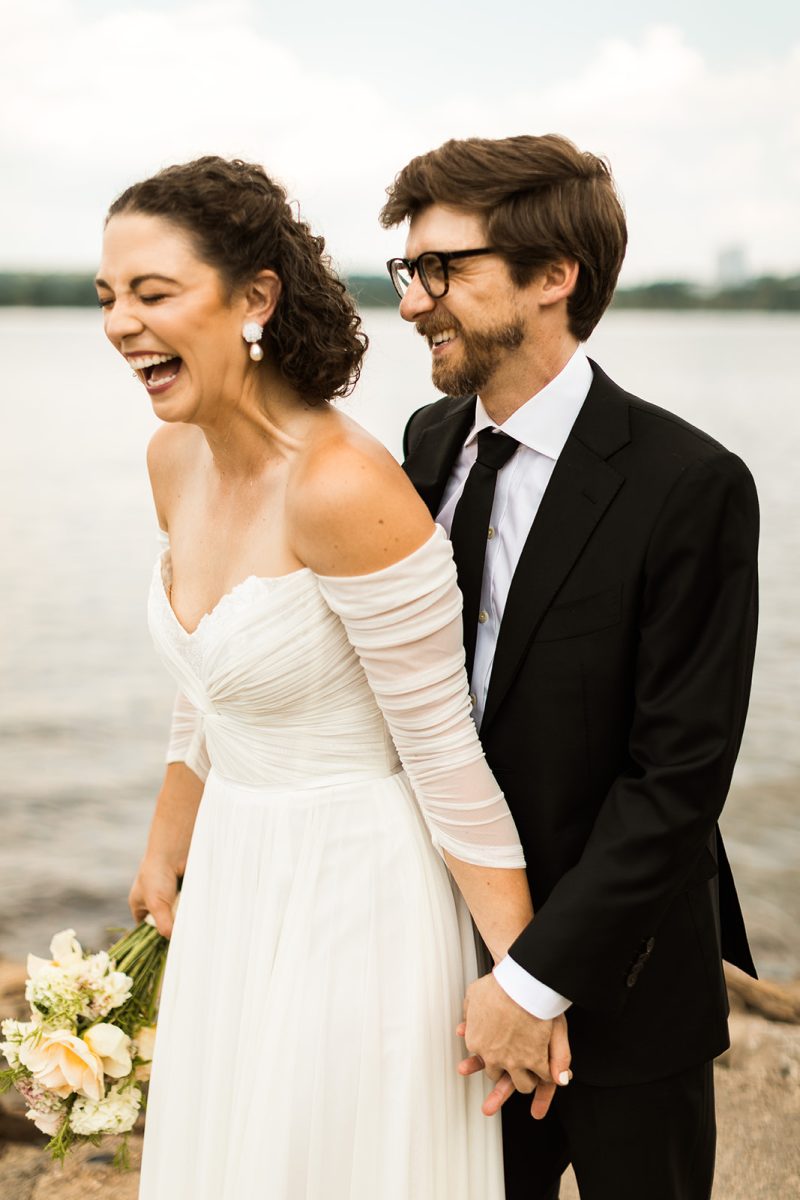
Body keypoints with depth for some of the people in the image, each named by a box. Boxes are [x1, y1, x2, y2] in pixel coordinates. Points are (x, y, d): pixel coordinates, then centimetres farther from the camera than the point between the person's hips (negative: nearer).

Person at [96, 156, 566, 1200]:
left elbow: (446, 752, -20)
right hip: (237, 887, 8)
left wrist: (525, 980, -14)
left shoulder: (345, 487, -26)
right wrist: (167, 855, 22)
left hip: (357, 892, -8)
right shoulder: (177, 456, -1)